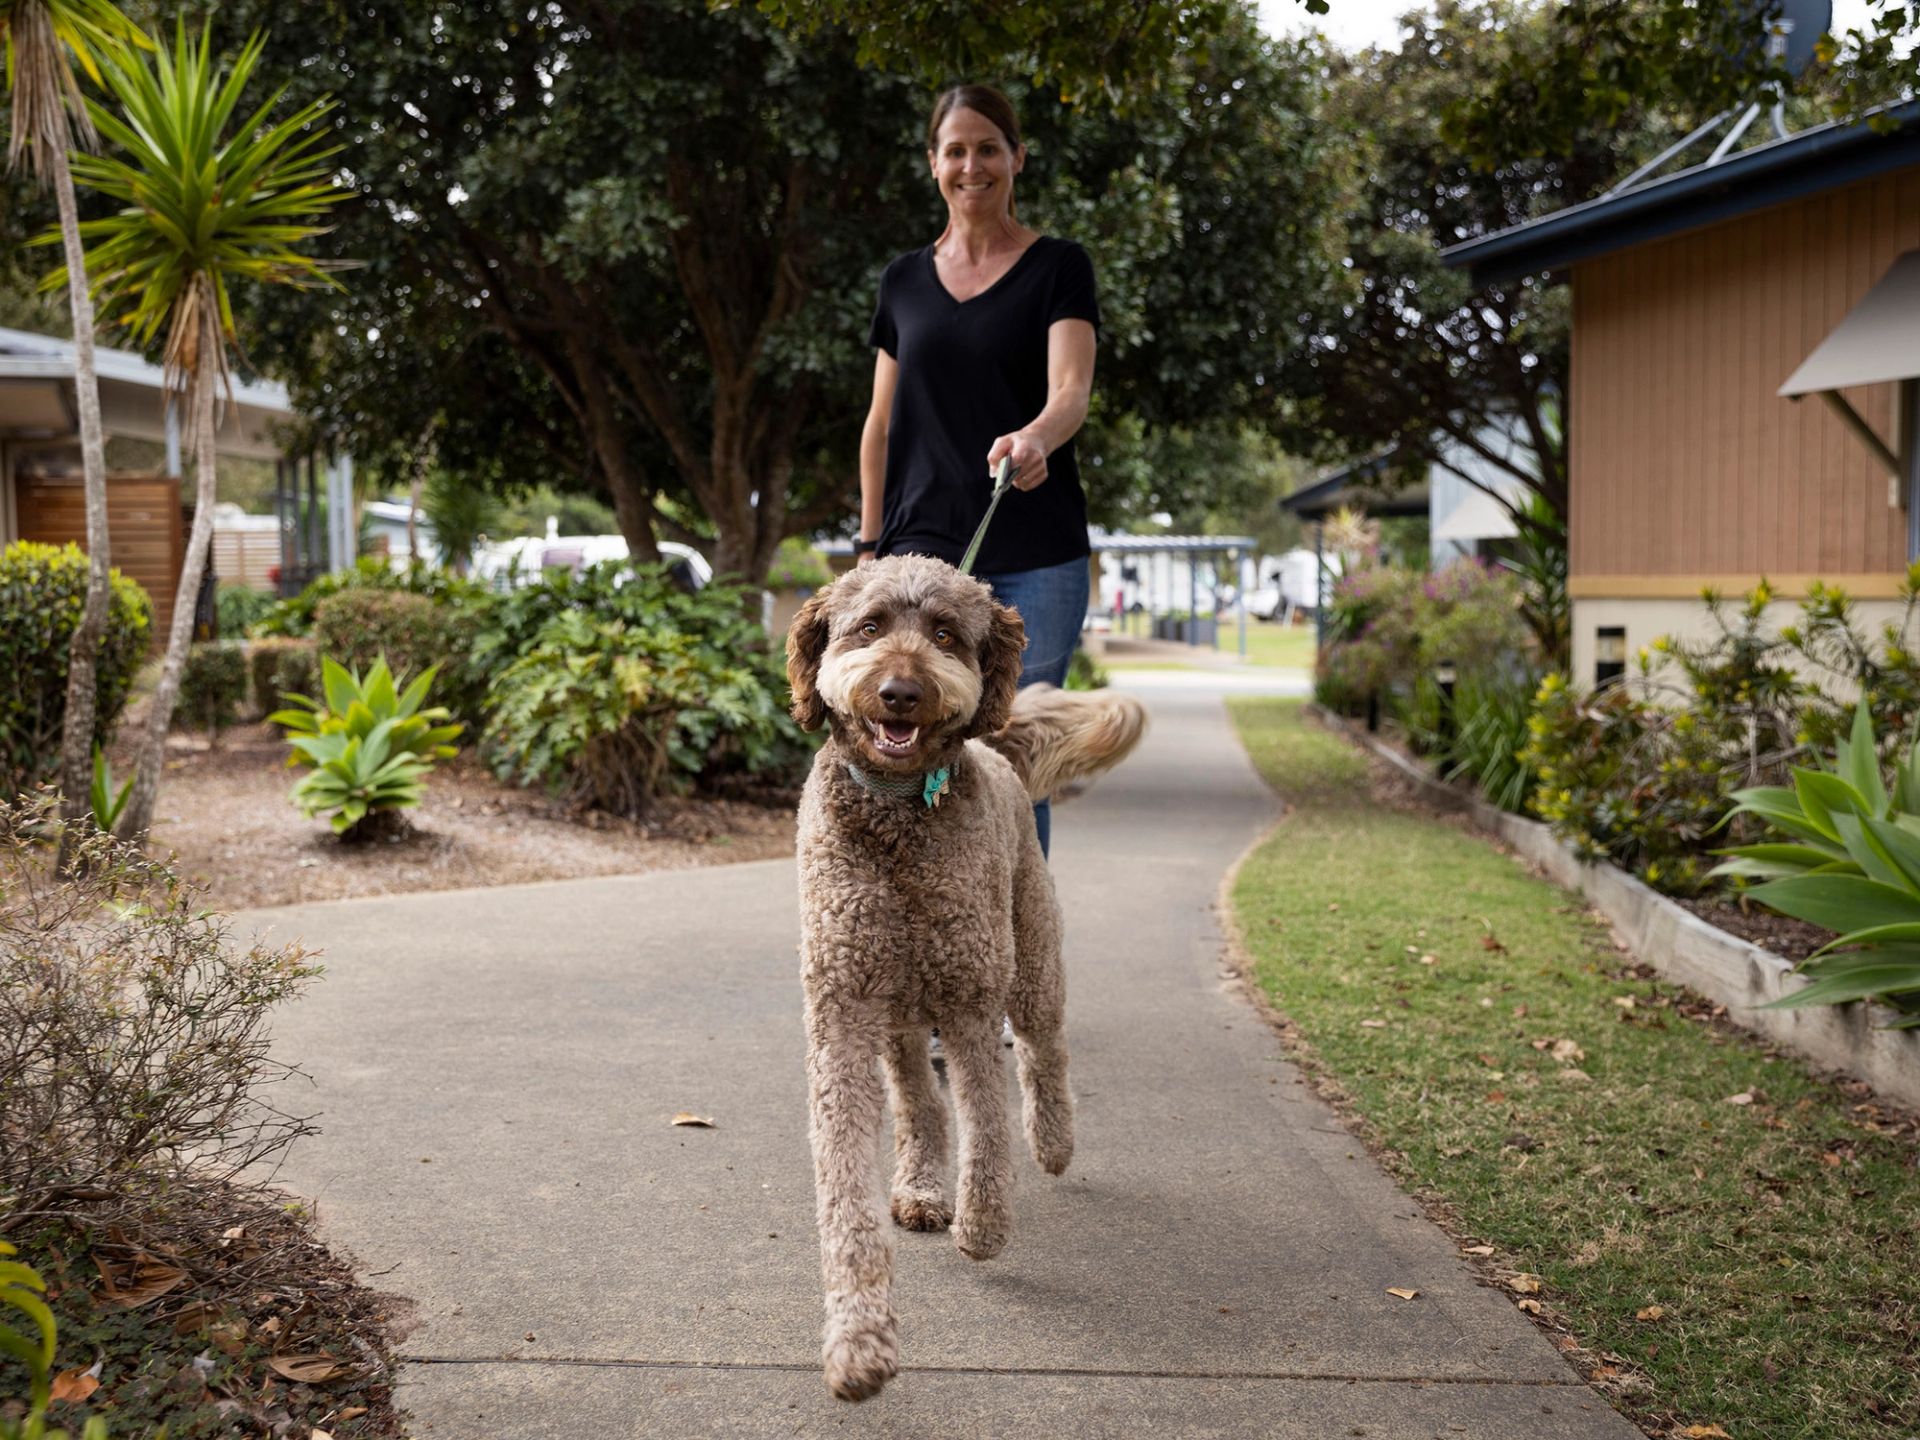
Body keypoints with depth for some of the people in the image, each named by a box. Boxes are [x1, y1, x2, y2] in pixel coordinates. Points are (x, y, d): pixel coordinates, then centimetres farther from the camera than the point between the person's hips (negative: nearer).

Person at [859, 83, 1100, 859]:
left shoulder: (1057, 267, 3)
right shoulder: (905, 279, 13)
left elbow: (1071, 388, -14)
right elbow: (882, 423, 15)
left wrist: (1034, 438, -36)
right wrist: (870, 544, 9)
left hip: (1034, 561, -2)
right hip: (925, 551, 2)